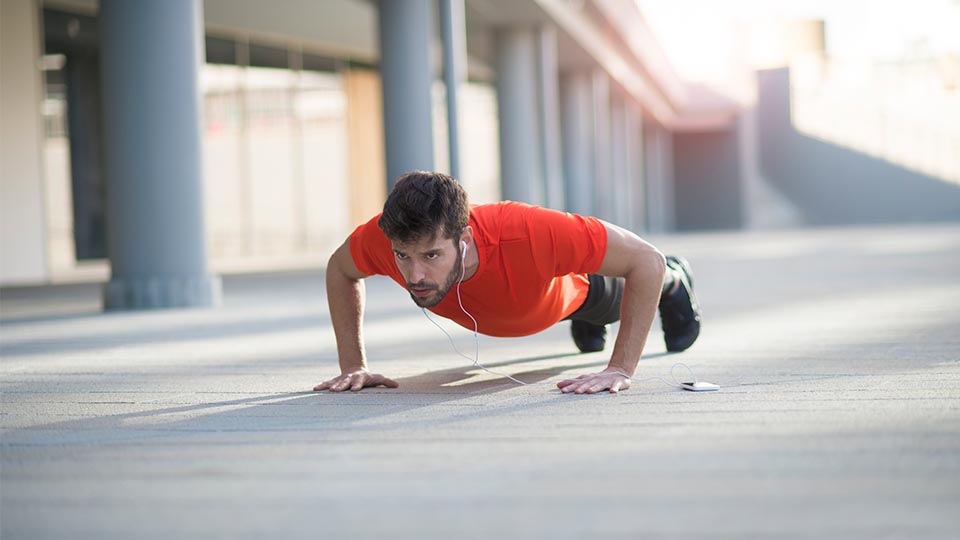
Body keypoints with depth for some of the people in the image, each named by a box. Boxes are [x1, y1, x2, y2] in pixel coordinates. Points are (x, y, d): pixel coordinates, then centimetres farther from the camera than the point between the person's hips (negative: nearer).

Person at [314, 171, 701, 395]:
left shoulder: (528, 234, -54)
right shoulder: (383, 238, -44)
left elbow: (646, 261, -43)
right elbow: (340, 269, -18)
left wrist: (621, 370, -45)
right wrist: (353, 365, -24)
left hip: (566, 283, -3)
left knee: (610, 302, 35)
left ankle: (674, 283, 67)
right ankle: (585, 325, 74)